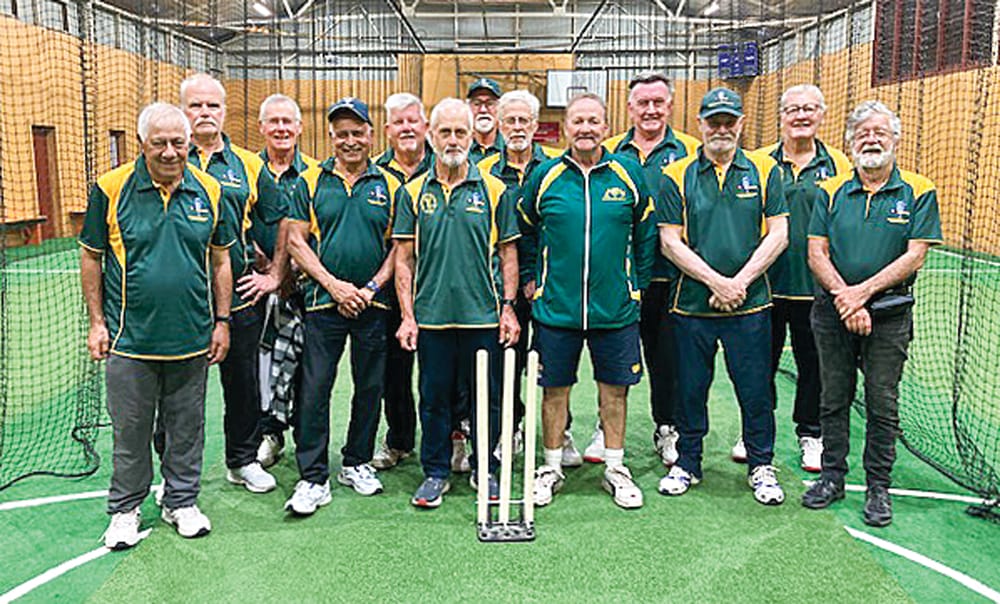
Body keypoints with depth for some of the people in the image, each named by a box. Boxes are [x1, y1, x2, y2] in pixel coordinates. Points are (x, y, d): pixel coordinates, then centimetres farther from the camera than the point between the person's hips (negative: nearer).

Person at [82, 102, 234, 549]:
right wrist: (97, 322, 0)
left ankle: (181, 502, 31)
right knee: (130, 430, 10)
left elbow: (220, 259, 9)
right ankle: (125, 508, 29)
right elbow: (91, 257, 3)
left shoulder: (208, 191, 1)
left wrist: (222, 320, 5)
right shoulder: (111, 189, -5)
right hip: (129, 340, -1)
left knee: (186, 428, 13)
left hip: (192, 340, 2)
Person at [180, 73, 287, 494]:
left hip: (240, 296, 2)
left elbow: (282, 222, 12)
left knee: (243, 383, 13)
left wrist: (274, 275, 6)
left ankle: (243, 461, 31)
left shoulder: (248, 165, 7)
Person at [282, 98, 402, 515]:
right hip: (324, 301, -1)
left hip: (373, 304, 2)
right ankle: (313, 478, 8)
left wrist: (372, 287, -8)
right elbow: (296, 241, 0)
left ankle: (357, 464, 27)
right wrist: (335, 285, -10)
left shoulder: (389, 185, 7)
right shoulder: (310, 181, 5)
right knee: (315, 389, -2)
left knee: (369, 387, 10)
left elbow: (399, 245, 5)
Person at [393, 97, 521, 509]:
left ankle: (486, 470, 25)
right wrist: (407, 316, -2)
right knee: (434, 398, 9)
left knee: (485, 397, 8)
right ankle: (435, 473, 24)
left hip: (482, 316, 0)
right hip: (431, 316, 1)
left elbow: (508, 254, 6)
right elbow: (404, 259, 4)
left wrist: (508, 308, -1)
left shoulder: (494, 190, 4)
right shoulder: (413, 193, 5)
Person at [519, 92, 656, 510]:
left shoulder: (628, 173, 1)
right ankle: (551, 467, 26)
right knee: (554, 388, 9)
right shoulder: (545, 176, 0)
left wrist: (637, 284, 8)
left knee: (614, 388, 10)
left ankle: (615, 468, 26)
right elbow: (525, 231, 12)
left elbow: (645, 235, 10)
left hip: (615, 306, 1)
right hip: (555, 305, 0)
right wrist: (530, 279, 7)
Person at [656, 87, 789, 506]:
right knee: (690, 389, 10)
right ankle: (687, 463, 27)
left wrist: (740, 282, -11)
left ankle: (761, 467, 25)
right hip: (692, 304, 0)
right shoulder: (677, 176, 3)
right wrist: (716, 282, -12)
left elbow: (778, 234, 0)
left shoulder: (765, 171, 6)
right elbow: (670, 242, -3)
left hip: (751, 306, 0)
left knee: (755, 390, 7)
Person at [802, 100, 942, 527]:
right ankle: (832, 476, 25)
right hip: (832, 312, 2)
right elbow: (817, 254, -1)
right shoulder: (831, 192, 5)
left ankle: (878, 487, 19)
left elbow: (915, 255, -8)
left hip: (889, 315, -2)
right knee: (833, 399, 11)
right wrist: (844, 298, -13)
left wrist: (862, 292, -16)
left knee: (882, 404, 5)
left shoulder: (918, 192, 0)